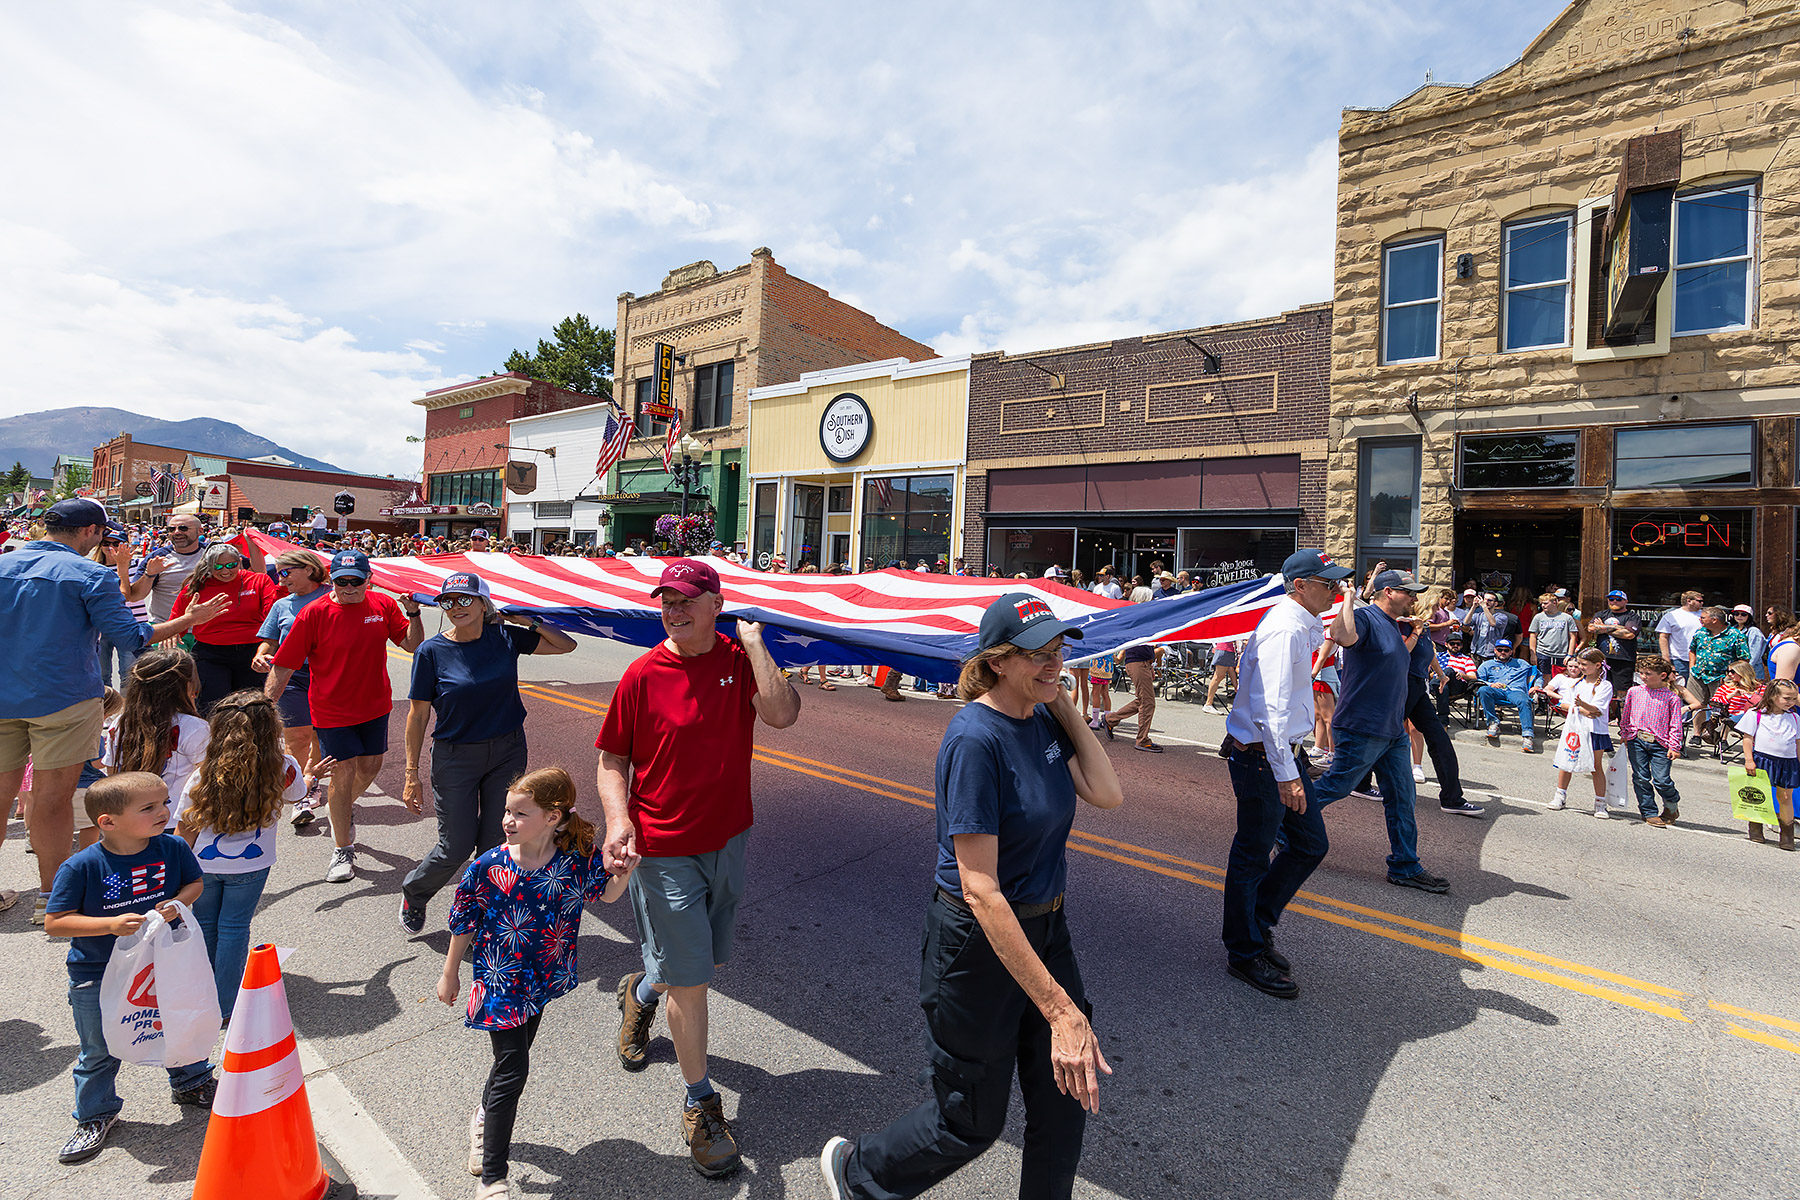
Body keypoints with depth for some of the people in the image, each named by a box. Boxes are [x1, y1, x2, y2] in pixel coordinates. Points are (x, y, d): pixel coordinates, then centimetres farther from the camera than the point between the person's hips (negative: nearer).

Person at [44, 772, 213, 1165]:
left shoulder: (173, 848, -14)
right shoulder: (81, 867, -22)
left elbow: (194, 882, 1)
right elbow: (54, 923, -17)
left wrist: (177, 903, -19)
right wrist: (111, 924, -30)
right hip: (97, 975, -2)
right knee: (99, 1051, 15)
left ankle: (190, 1082, 44)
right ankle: (96, 1115, 40)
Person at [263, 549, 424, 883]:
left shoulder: (384, 606, -4)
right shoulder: (314, 614, -13)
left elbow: (413, 645, 0)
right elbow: (283, 667, -10)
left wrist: (413, 614, -16)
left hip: (375, 705, 4)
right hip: (332, 711, -4)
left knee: (370, 766, 17)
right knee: (343, 775, -1)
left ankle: (344, 808, 50)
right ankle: (342, 851, 17)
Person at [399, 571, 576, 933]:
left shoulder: (506, 636, -4)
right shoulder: (432, 651, -10)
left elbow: (566, 645, 5)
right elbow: (418, 715, -6)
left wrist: (529, 621, -6)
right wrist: (412, 775, -5)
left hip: (508, 753, 2)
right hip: (455, 757, -2)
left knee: (496, 841, 8)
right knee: (456, 847, 4)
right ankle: (413, 893, 36)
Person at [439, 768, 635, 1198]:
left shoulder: (579, 857, -19)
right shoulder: (488, 866, -20)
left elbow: (606, 894, -3)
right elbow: (463, 923, -4)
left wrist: (622, 873, -25)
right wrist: (450, 974, 7)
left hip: (543, 980, 3)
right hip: (500, 982, -3)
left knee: (513, 1056, 22)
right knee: (512, 1070, -3)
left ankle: (486, 1116, 53)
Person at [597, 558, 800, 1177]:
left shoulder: (740, 659, -5)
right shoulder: (643, 675, -12)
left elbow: (782, 713, -22)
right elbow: (612, 760, -4)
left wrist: (754, 642, -20)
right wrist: (618, 821, -20)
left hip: (728, 839, 4)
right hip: (665, 850, -4)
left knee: (707, 961, 23)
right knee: (690, 979, 3)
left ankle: (640, 991, 56)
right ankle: (700, 1103, 27)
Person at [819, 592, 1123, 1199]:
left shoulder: (1043, 718, -2)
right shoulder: (976, 738, -28)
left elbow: (1107, 793, -9)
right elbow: (980, 890, -29)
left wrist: (1065, 706, -10)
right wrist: (1061, 1010, -29)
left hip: (1045, 927, 7)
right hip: (980, 941, -7)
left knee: (1066, 1103, 18)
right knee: (971, 1123, 15)